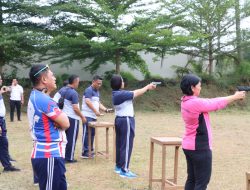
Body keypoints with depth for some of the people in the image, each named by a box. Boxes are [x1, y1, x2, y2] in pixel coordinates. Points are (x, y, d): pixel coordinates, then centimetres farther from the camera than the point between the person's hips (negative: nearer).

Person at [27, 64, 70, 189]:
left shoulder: (35, 97, 14)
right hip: (49, 156, -10)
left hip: (45, 154, 10)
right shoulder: (43, 99, -18)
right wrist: (61, 116, 4)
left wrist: (58, 119, -6)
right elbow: (65, 123, -16)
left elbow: (59, 120, 15)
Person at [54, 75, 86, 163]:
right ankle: (69, 158, 6)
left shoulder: (62, 89, 4)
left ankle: (63, 156, 21)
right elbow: (75, 108, -19)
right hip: (72, 118, -8)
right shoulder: (74, 93, -18)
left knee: (65, 137, 16)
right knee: (71, 139, 1)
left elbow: (55, 100, 7)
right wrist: (82, 117, -8)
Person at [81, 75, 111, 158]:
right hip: (87, 116, -8)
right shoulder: (88, 90, -9)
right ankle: (85, 153, -4)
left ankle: (90, 151, 19)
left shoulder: (97, 91, 19)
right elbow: (87, 102, -21)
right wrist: (95, 111, -27)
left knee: (92, 133, 10)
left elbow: (98, 103, 21)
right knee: (87, 133, -7)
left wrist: (105, 109, 4)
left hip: (93, 116, 8)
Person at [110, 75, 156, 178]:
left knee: (120, 144, 16)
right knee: (126, 145, -5)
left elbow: (134, 92, 10)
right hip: (126, 121, -10)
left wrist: (147, 88, 10)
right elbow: (136, 93, -12)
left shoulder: (116, 94, 8)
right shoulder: (121, 94, -21)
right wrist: (148, 87, 3)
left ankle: (118, 166, 26)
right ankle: (124, 170, -3)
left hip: (119, 120, 10)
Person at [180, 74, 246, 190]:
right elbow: (216, 104, -11)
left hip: (189, 146, 10)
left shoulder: (186, 102, 7)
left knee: (192, 179, 15)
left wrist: (233, 97, 5)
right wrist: (235, 97, 4)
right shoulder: (195, 103, -22)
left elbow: (211, 102, 8)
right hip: (199, 148, -10)